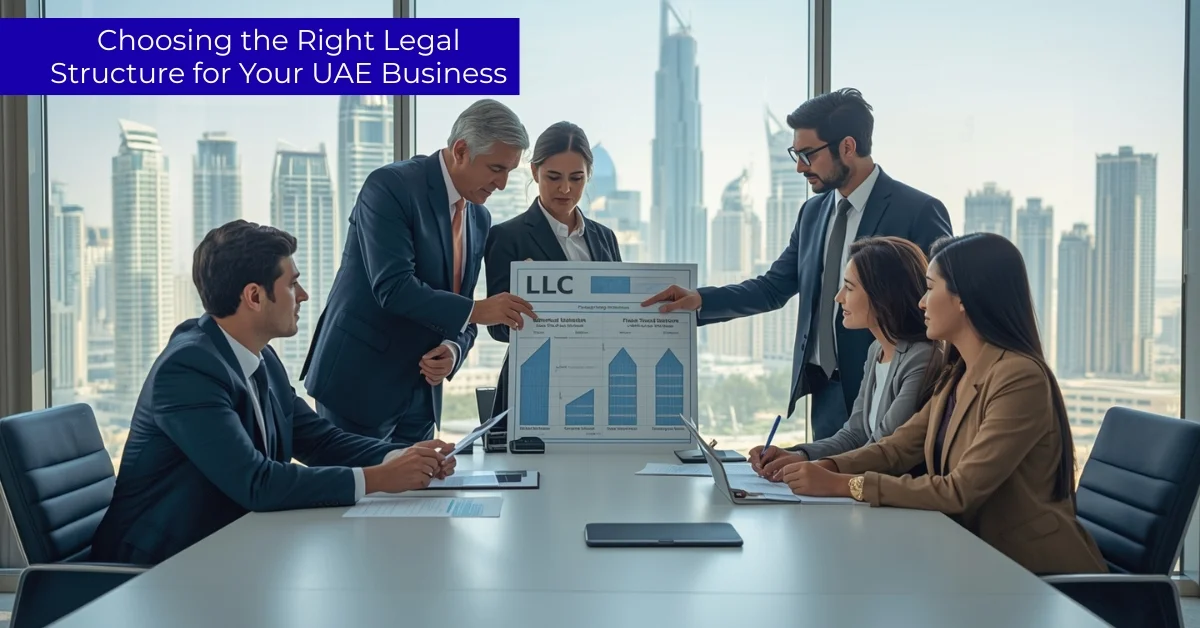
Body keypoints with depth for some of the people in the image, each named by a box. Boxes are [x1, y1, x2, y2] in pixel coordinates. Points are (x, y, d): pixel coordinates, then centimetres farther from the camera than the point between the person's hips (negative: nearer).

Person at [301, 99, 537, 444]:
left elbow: (457, 310, 12)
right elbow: (393, 287, -24)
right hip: (360, 382, -6)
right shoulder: (390, 185, -14)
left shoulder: (480, 218, 8)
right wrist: (476, 310, -25)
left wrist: (453, 350, -9)